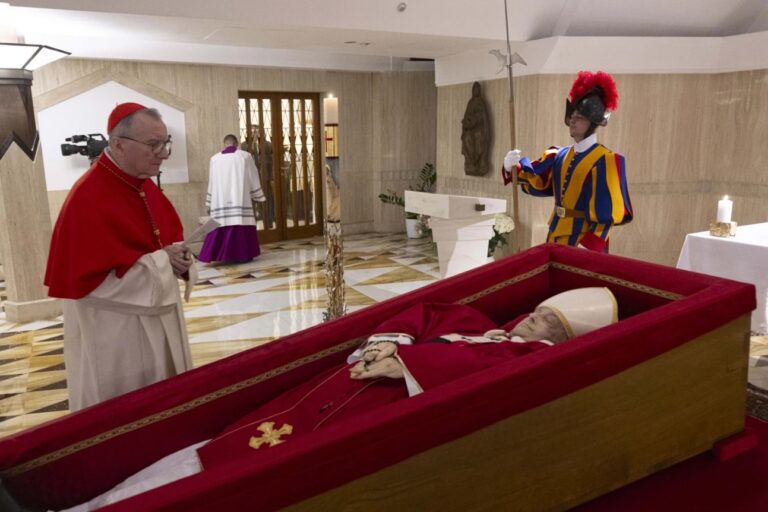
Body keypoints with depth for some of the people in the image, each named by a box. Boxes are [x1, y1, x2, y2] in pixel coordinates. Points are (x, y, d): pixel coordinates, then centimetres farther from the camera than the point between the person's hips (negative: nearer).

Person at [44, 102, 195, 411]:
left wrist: (177, 258, -9)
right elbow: (87, 278, -24)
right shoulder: (87, 198, -22)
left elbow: (172, 236, 15)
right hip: (114, 336, -8)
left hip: (158, 319, 8)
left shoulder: (146, 186, 4)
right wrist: (160, 260, -21)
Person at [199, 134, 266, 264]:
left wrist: (209, 203, 18)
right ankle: (242, 254, 0)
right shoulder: (245, 156, 3)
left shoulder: (215, 158, 8)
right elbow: (253, 179, 5)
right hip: (240, 199, -2)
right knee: (241, 224, 0)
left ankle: (220, 254, 2)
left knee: (222, 224, 3)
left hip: (221, 201, 2)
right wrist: (259, 197, 13)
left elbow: (211, 182, 12)